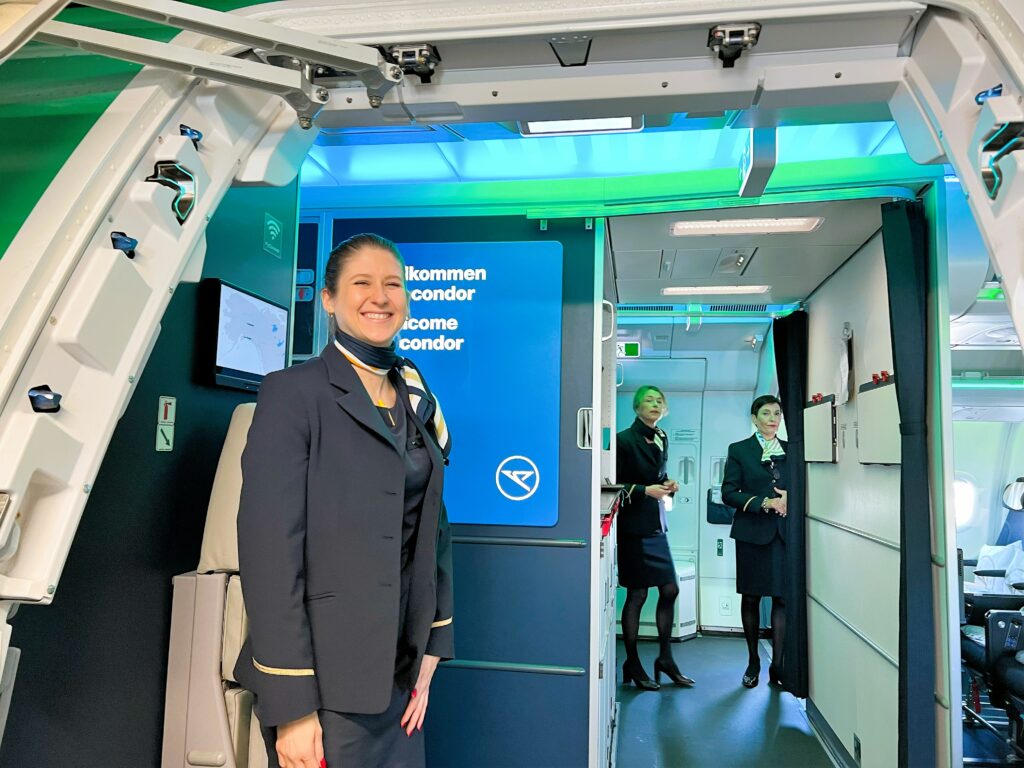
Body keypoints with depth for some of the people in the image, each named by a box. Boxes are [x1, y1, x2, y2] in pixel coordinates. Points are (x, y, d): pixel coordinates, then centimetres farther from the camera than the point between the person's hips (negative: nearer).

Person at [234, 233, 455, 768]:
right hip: (324, 676, -5)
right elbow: (269, 549, -16)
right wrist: (291, 707, -17)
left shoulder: (417, 403, 9)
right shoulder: (293, 392, -10)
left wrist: (431, 651, 5)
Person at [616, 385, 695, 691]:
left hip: (657, 525, 7)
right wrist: (645, 490, -21)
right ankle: (632, 665, 13)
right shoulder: (624, 439, -10)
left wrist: (668, 485, 0)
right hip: (634, 525, -7)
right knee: (637, 594, 0)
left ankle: (665, 657, 23)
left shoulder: (661, 439, 11)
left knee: (670, 589, 8)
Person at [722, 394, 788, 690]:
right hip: (752, 532, -2)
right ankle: (753, 663, 18)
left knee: (783, 598, -2)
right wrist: (763, 502, -14)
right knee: (751, 597, 6)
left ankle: (777, 666, 6)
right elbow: (729, 492, -3)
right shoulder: (739, 450, 4)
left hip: (785, 532, 2)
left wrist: (791, 498, -8)